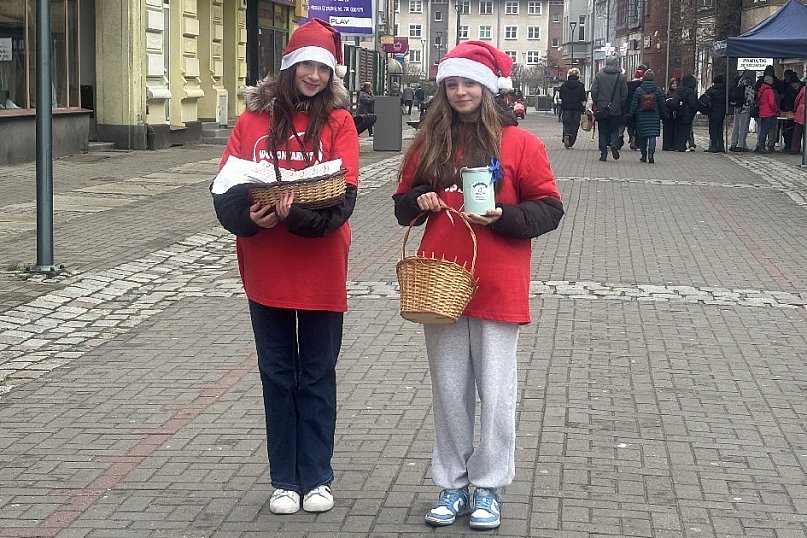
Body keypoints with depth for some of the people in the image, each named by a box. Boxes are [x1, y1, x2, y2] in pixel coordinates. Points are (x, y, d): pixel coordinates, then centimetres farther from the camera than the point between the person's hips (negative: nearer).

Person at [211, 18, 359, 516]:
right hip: (266, 270, 2)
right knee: (278, 375, 10)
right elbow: (226, 189, -3)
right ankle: (284, 480, 19)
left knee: (317, 376, 9)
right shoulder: (254, 119, 2)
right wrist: (249, 217, -22)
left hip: (321, 270, -1)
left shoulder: (339, 122, -2)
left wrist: (297, 214, -28)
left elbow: (343, 195, -13)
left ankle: (316, 478, 19)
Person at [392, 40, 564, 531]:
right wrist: (419, 202, -6)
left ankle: (489, 488, 15)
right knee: (449, 392, 9)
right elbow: (403, 206, 16)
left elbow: (549, 209, -3)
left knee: (496, 392, 3)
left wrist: (502, 216, -18)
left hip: (497, 288, -3)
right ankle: (453, 486, 20)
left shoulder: (518, 143, -3)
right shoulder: (429, 144, 8)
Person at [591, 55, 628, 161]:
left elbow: (594, 91, -3)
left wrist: (596, 104, 8)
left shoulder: (599, 75, -1)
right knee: (615, 129, 13)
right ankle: (614, 145, -12)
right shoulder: (621, 77, -1)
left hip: (601, 108, 0)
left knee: (603, 131, 7)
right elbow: (625, 93, -1)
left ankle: (603, 153, 4)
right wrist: (622, 107, 9)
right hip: (616, 109, 0)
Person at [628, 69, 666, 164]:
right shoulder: (657, 90, 0)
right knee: (652, 135, -2)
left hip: (641, 117, 0)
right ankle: (651, 154, -19)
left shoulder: (638, 90, -5)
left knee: (642, 136, 10)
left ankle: (644, 155, 16)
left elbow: (633, 104, -4)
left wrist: (631, 114, 4)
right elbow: (662, 105, 5)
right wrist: (663, 115, 16)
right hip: (654, 117, 0)